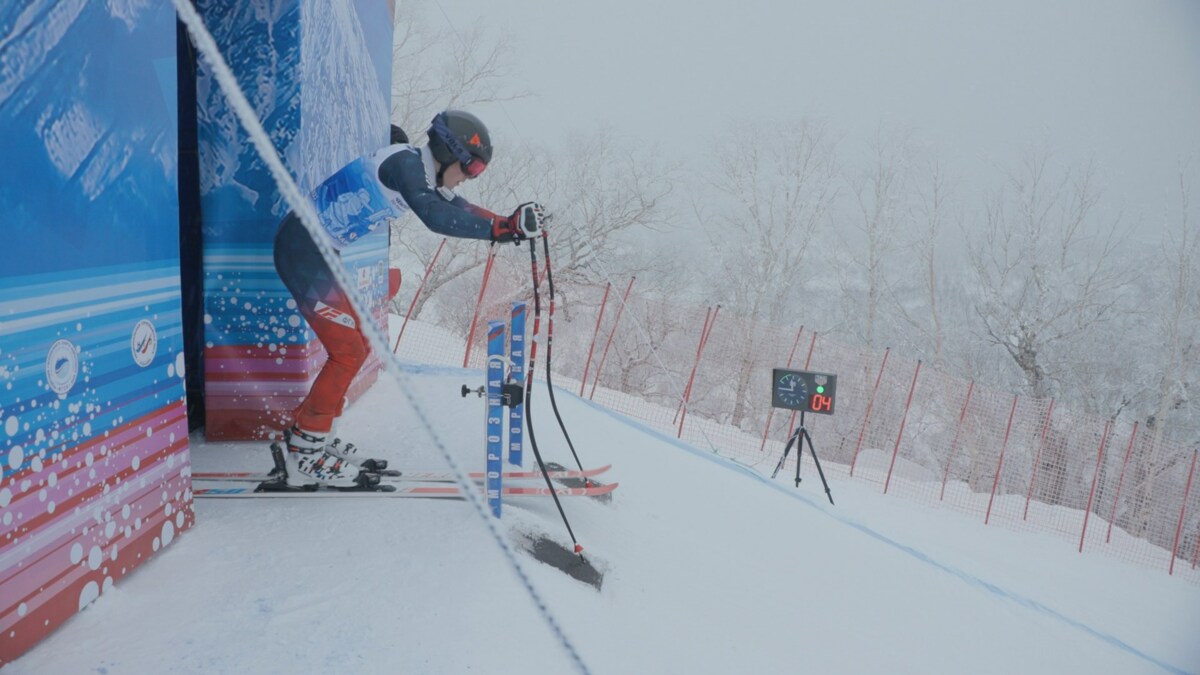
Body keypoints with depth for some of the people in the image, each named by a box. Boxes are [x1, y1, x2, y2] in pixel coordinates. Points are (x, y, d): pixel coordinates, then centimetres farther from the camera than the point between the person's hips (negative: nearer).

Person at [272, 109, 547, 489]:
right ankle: (304, 458, 1)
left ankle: (307, 439, 22)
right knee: (348, 352, -9)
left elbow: (455, 210, 16)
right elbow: (435, 218, -34)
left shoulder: (424, 174, 9)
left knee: (358, 346, 12)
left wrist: (511, 224, 4)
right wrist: (502, 227, -33)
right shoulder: (404, 162, -19)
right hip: (301, 248, -10)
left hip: (319, 252, 10)